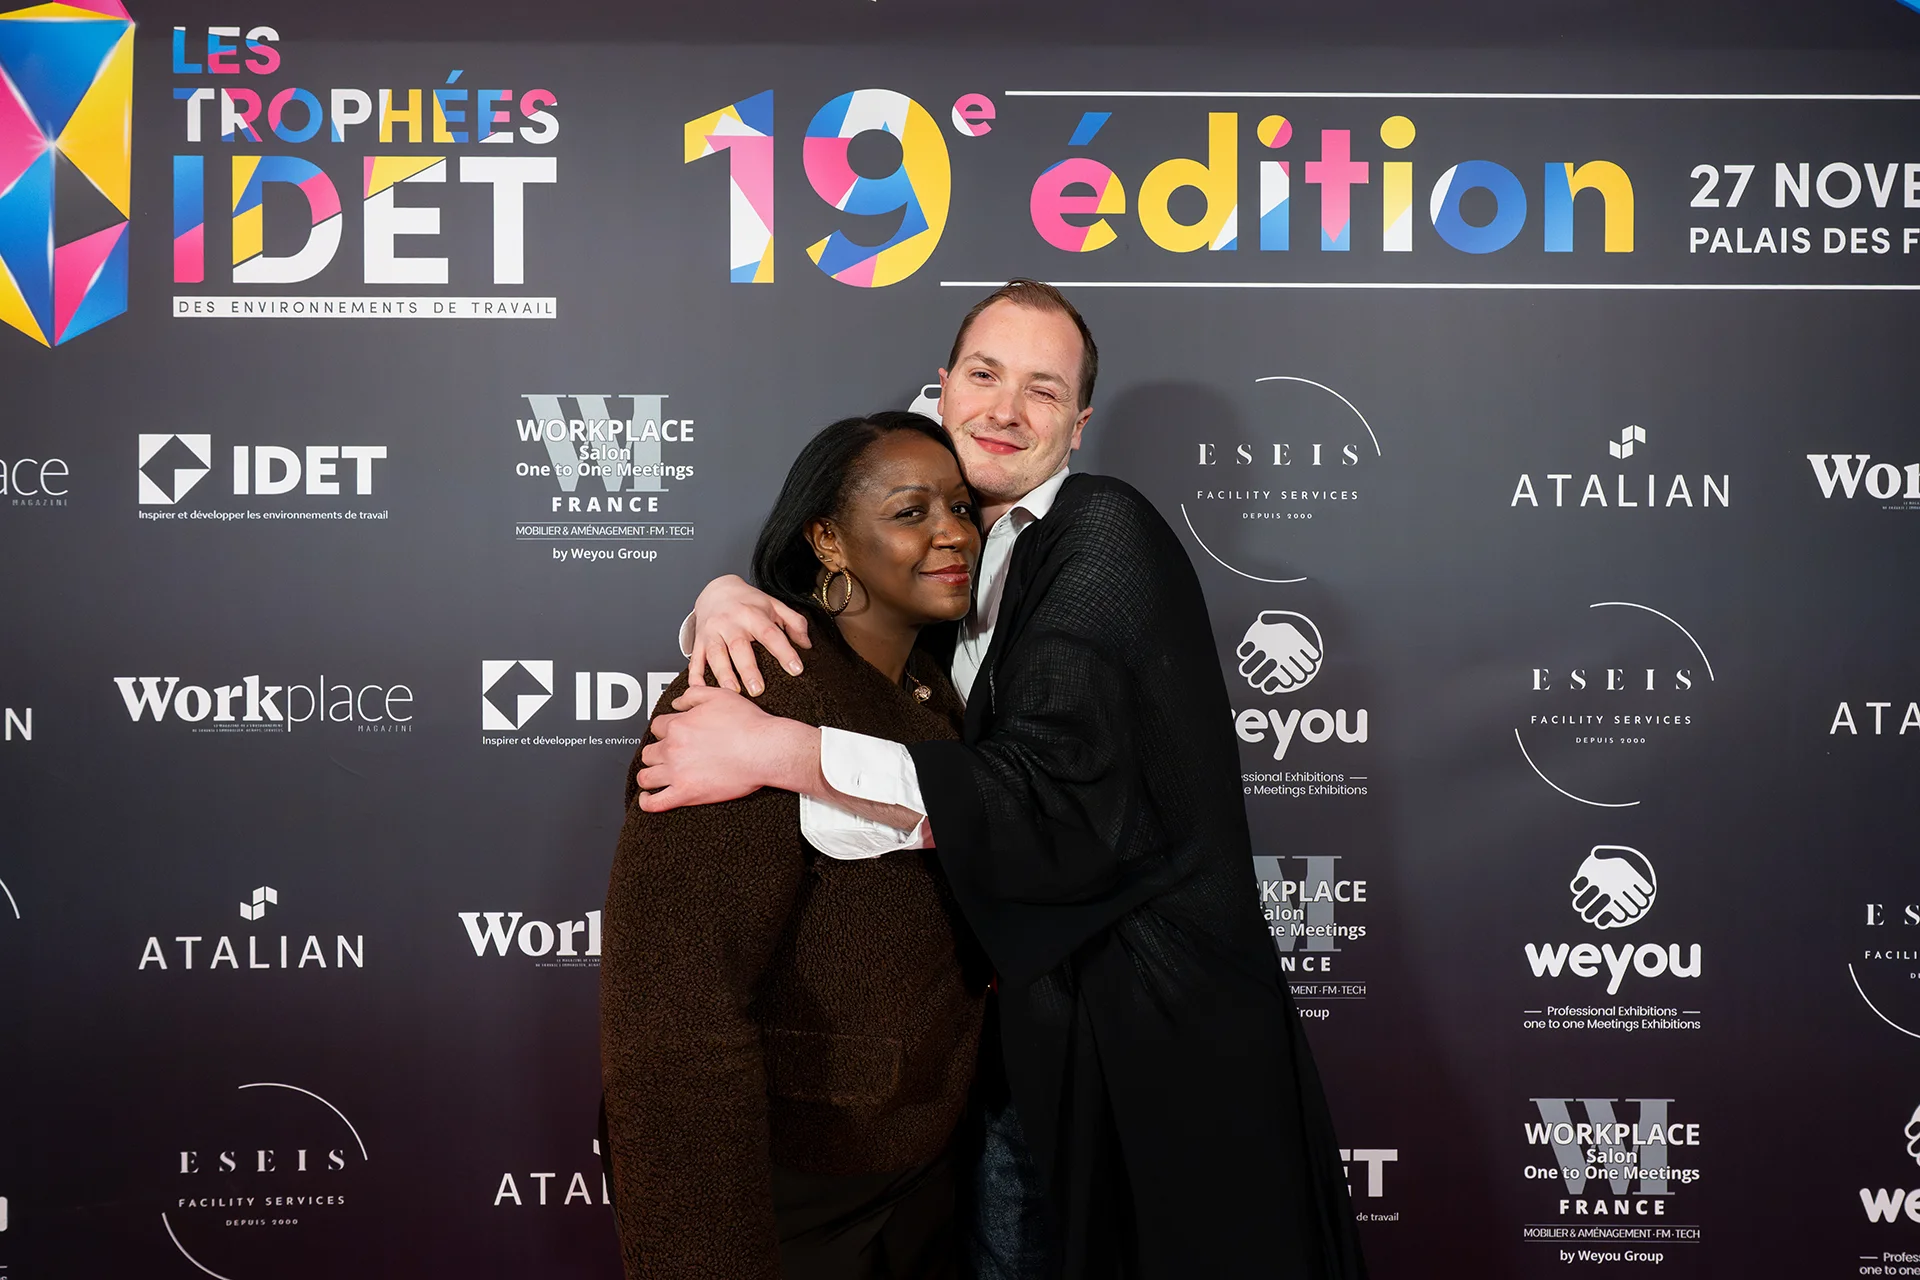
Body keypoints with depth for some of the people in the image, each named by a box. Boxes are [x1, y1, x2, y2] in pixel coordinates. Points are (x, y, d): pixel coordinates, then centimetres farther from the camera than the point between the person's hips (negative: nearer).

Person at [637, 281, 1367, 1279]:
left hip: (1151, 1045, -6)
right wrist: (725, 599, -7)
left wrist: (779, 751, -27)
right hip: (1022, 1039, 7)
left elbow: (1053, 809, -26)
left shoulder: (1107, 534, -15)